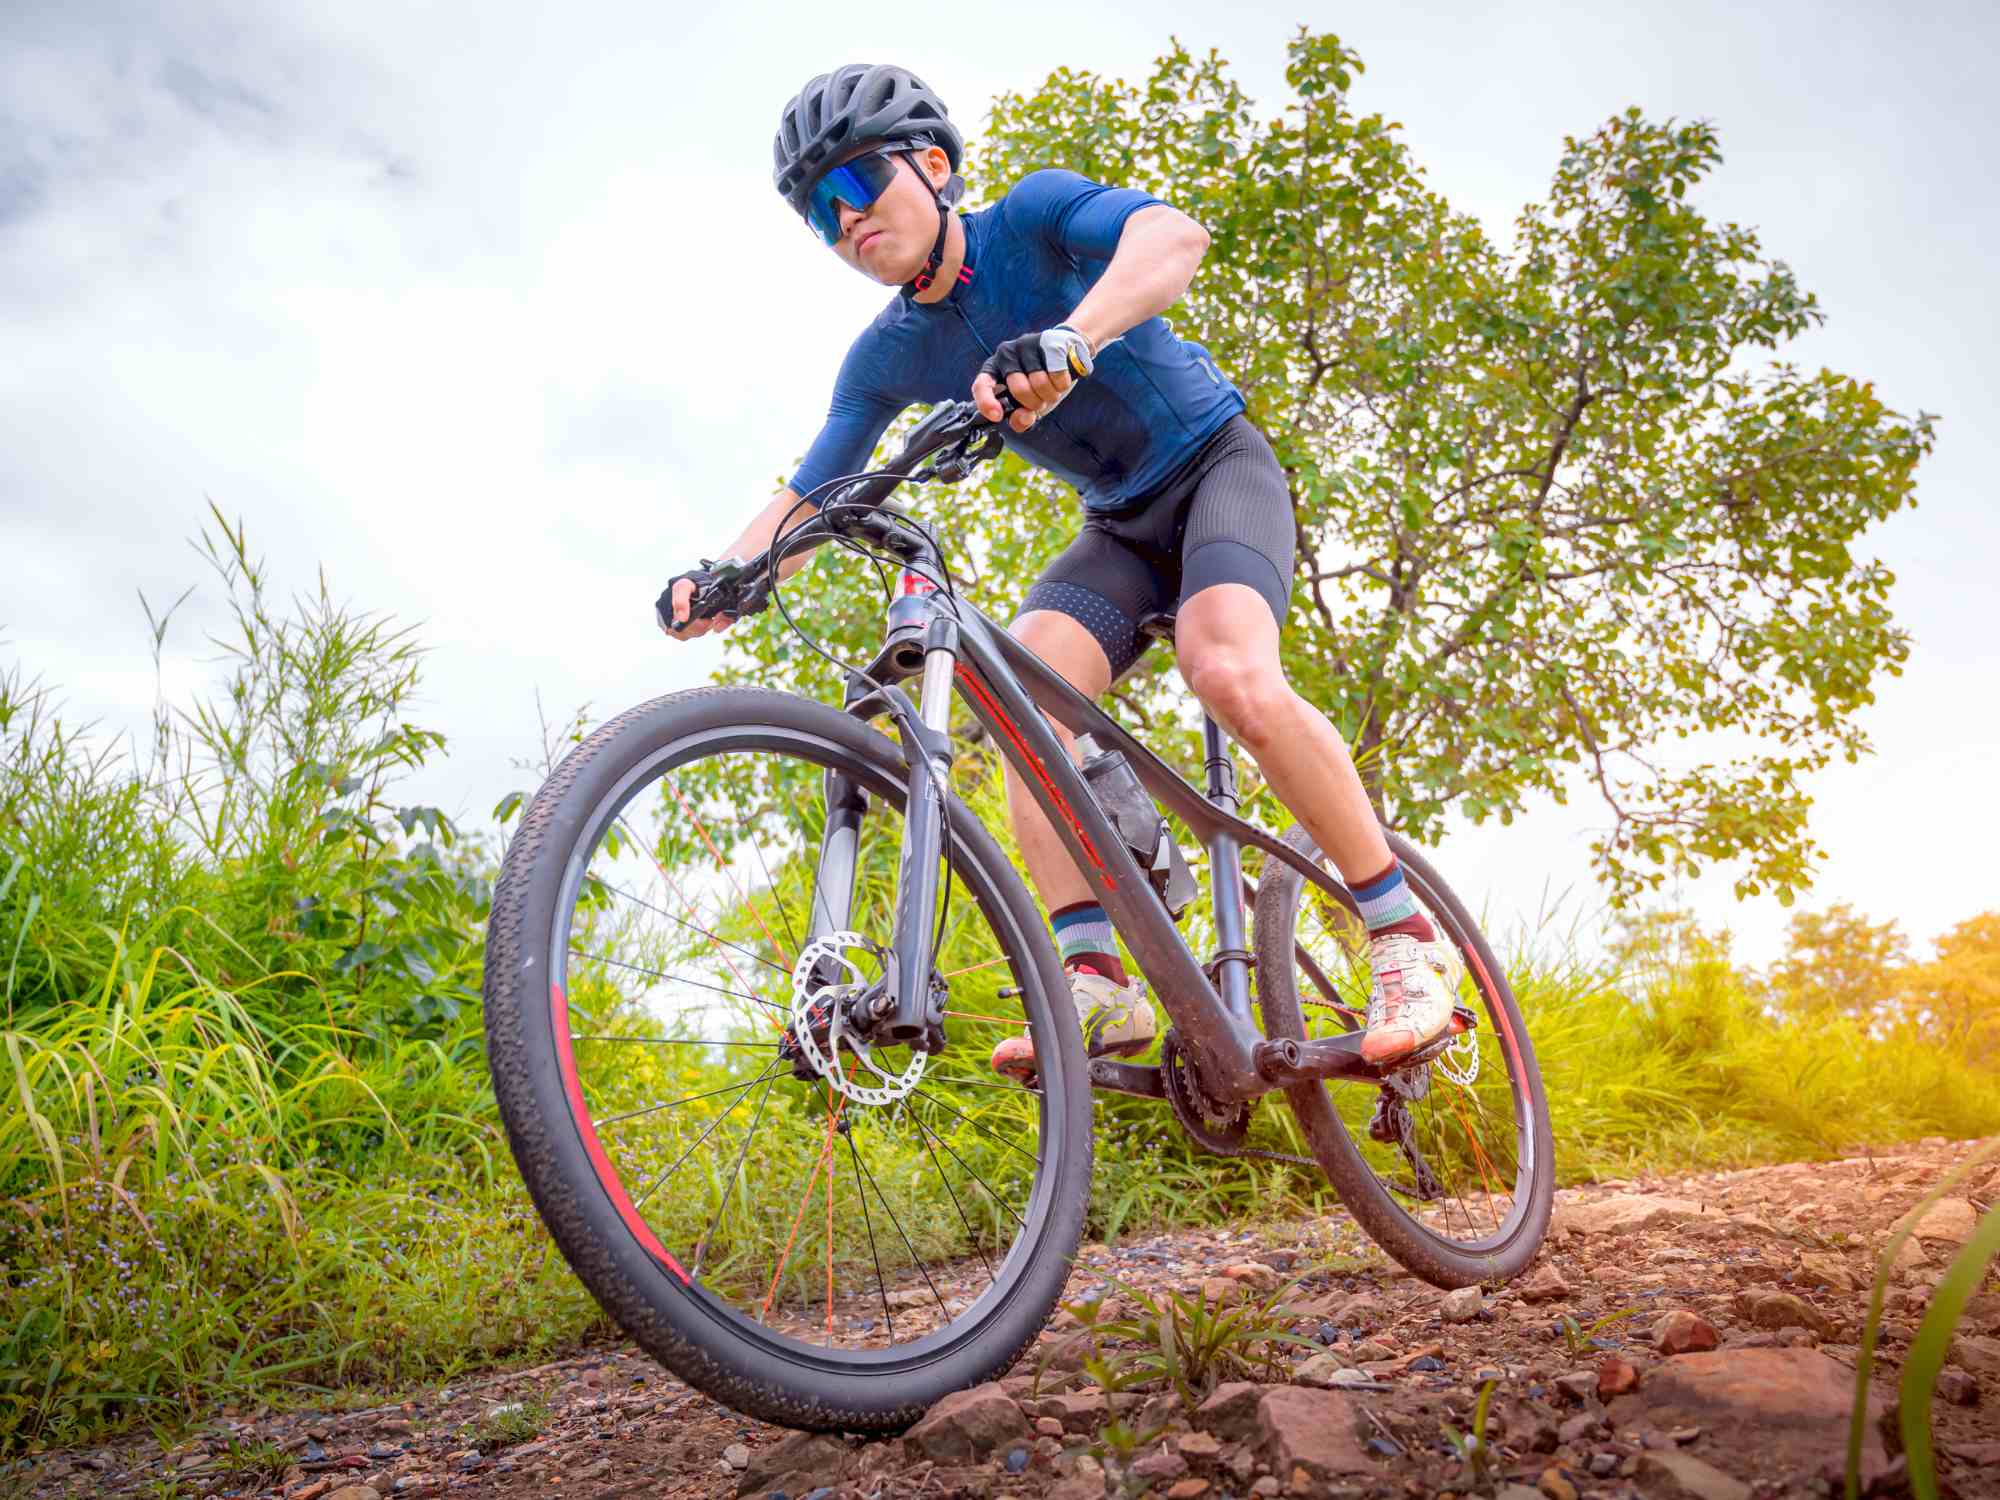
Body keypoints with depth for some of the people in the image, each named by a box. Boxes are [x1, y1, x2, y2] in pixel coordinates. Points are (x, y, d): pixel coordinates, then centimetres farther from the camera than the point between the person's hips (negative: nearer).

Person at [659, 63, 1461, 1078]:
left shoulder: (1032, 214, -15)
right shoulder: (890, 356, -1)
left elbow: (1174, 235, -35)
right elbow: (802, 502, -4)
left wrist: (1068, 341, -54)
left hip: (1218, 468, -5)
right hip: (1120, 526, 5)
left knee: (1229, 674, -32)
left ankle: (1407, 938, -19)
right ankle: (1095, 978, -23)